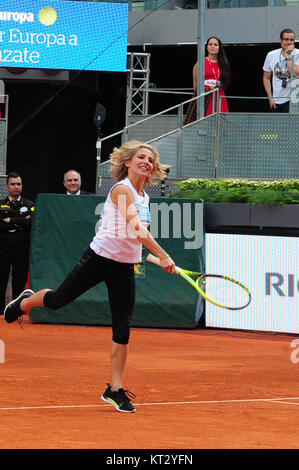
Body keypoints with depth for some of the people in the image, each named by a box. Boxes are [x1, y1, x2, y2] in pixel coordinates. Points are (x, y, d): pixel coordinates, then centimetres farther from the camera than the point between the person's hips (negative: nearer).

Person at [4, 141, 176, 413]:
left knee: (122, 330, -2)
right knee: (57, 300, 10)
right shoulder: (122, 189, -17)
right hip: (100, 257, -6)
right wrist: (162, 256, -39)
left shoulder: (143, 196, 8)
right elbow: (136, 229, -31)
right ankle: (25, 302, 45)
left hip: (125, 267, 6)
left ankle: (115, 390, 4)